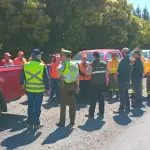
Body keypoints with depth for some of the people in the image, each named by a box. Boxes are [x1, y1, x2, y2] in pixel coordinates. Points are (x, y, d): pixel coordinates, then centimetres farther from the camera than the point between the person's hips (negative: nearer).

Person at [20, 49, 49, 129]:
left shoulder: (25, 65, -1)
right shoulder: (42, 66, -10)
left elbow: (22, 78, 7)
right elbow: (46, 79, -7)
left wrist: (23, 85, 23)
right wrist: (47, 88, 4)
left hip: (29, 89, 3)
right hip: (39, 90, -3)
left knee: (30, 107, 12)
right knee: (37, 107, 5)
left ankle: (30, 123, 18)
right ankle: (36, 123, 10)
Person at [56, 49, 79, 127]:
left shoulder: (64, 63, -10)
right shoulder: (75, 64, 8)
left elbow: (58, 70, -31)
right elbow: (77, 76, 9)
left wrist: (61, 75, -13)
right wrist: (77, 85, 15)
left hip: (65, 85, -5)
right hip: (73, 85, 5)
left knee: (63, 104, 2)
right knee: (72, 103, 14)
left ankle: (62, 122, 6)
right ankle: (72, 120, 20)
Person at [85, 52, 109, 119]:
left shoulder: (92, 64, -10)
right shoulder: (104, 64, 3)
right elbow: (106, 74, 7)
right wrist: (107, 82, 18)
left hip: (94, 84, -4)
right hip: (102, 83, 4)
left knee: (93, 99, 2)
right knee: (101, 98, 12)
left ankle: (91, 114, 5)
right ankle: (101, 113, 17)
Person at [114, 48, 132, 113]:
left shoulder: (123, 60, -17)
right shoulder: (130, 60, 10)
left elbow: (119, 70, -19)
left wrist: (115, 75, -4)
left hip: (122, 79, -8)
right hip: (127, 79, 8)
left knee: (122, 94, -4)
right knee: (126, 93, 16)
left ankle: (121, 108, -1)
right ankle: (127, 107, 21)